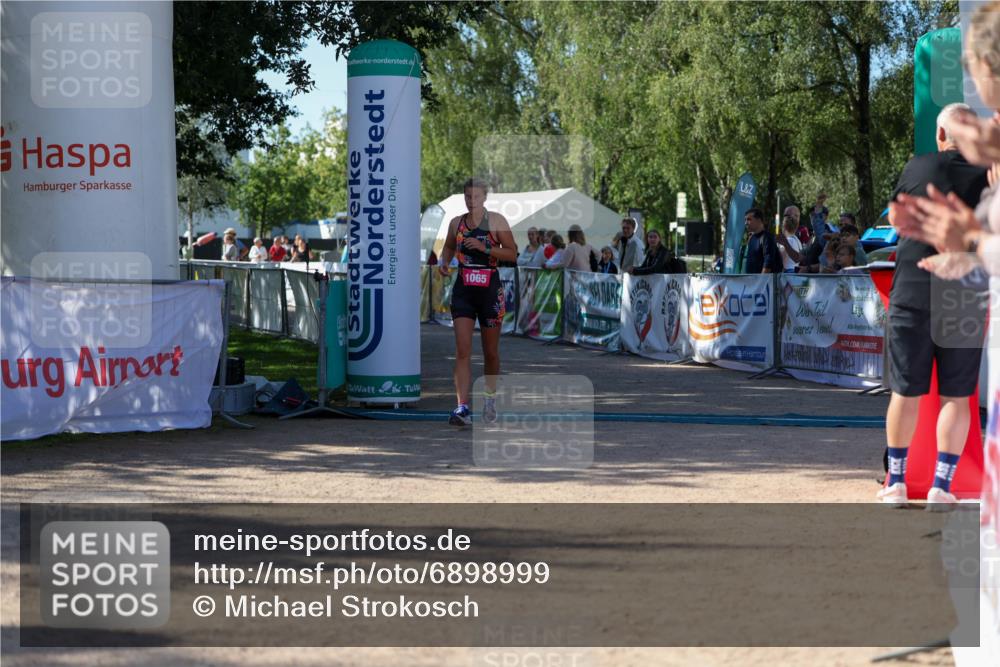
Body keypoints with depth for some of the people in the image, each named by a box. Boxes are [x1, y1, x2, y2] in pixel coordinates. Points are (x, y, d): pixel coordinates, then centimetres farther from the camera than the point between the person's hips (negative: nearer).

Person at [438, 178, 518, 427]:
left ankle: (490, 397, 35)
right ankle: (463, 407, -18)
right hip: (463, 291, 1)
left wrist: (484, 248, -17)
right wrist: (444, 262, 4)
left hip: (489, 290, -1)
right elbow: (449, 247, 25)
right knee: (462, 350, -12)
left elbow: (512, 253, -6)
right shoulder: (456, 223, 7)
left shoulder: (496, 221, -3)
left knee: (490, 352, 10)